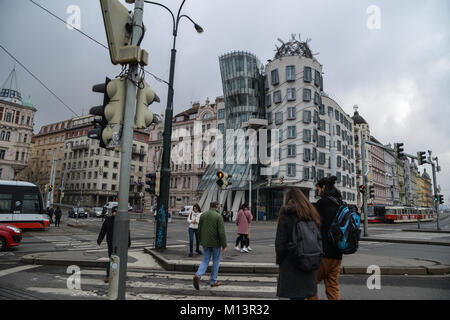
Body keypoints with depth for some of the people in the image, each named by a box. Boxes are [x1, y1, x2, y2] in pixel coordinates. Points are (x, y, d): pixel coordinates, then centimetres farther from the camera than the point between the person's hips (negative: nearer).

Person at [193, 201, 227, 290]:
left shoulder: (203, 215, 3)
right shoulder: (218, 216, -13)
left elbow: (199, 230, 8)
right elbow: (222, 232, -17)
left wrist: (201, 241, 20)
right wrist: (224, 245, -11)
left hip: (205, 242, 4)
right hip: (215, 243, -4)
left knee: (205, 260, 13)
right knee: (216, 261, 12)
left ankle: (198, 275, -10)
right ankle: (213, 281, 19)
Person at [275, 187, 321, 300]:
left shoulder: (286, 216, -12)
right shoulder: (312, 214, 4)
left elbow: (280, 243, -12)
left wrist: (279, 260, 1)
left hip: (291, 264, -5)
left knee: (295, 295, 3)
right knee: (302, 294, 15)